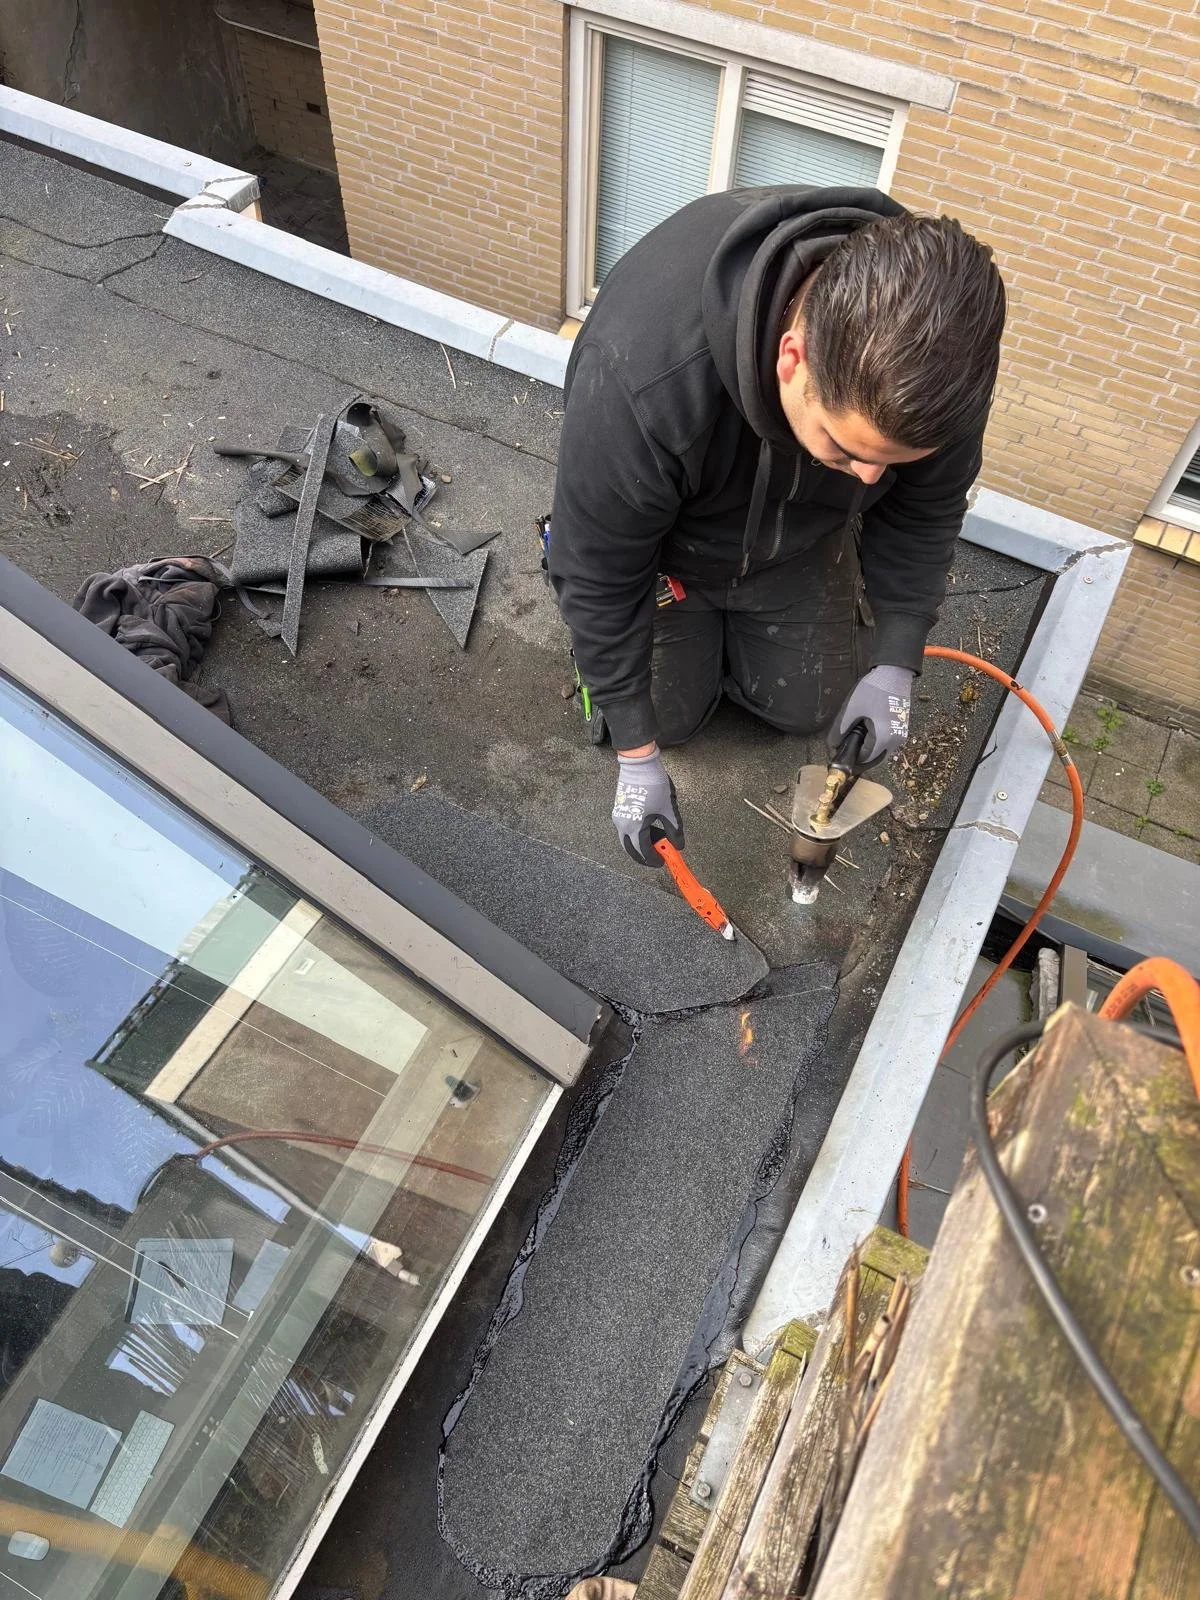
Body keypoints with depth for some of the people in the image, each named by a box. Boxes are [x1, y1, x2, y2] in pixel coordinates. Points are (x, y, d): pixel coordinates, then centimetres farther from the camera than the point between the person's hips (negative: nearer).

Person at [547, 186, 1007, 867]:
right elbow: (599, 575, -31)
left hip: (803, 542, 3)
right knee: (672, 714, 5)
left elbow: (926, 510, -11)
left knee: (806, 708, 11)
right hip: (666, 544, -2)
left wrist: (895, 661, -16)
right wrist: (637, 755, -23)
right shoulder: (638, 378, -46)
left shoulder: (935, 351, -32)